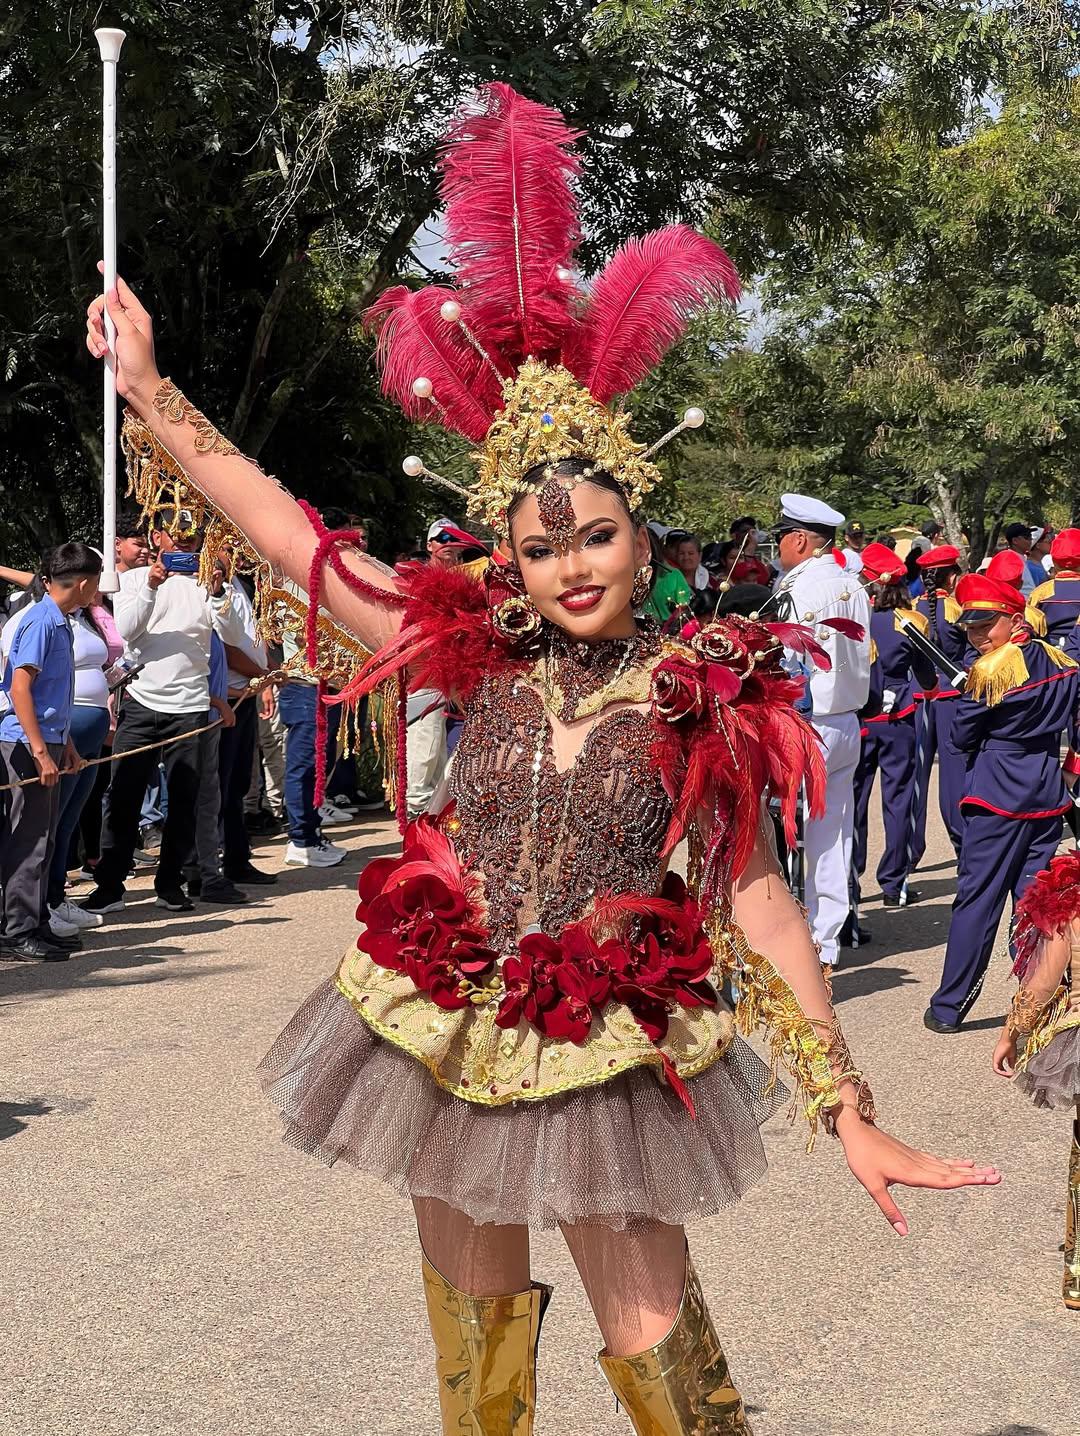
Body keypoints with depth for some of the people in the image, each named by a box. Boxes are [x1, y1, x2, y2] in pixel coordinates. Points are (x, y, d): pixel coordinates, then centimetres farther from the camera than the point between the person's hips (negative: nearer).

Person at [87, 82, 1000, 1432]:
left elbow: (757, 909, -7)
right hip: (450, 1040, 3)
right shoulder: (486, 661, -4)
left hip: (607, 1057, -3)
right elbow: (294, 539, -3)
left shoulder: (699, 698, -9)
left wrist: (849, 1115, -10)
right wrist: (153, 397, -4)